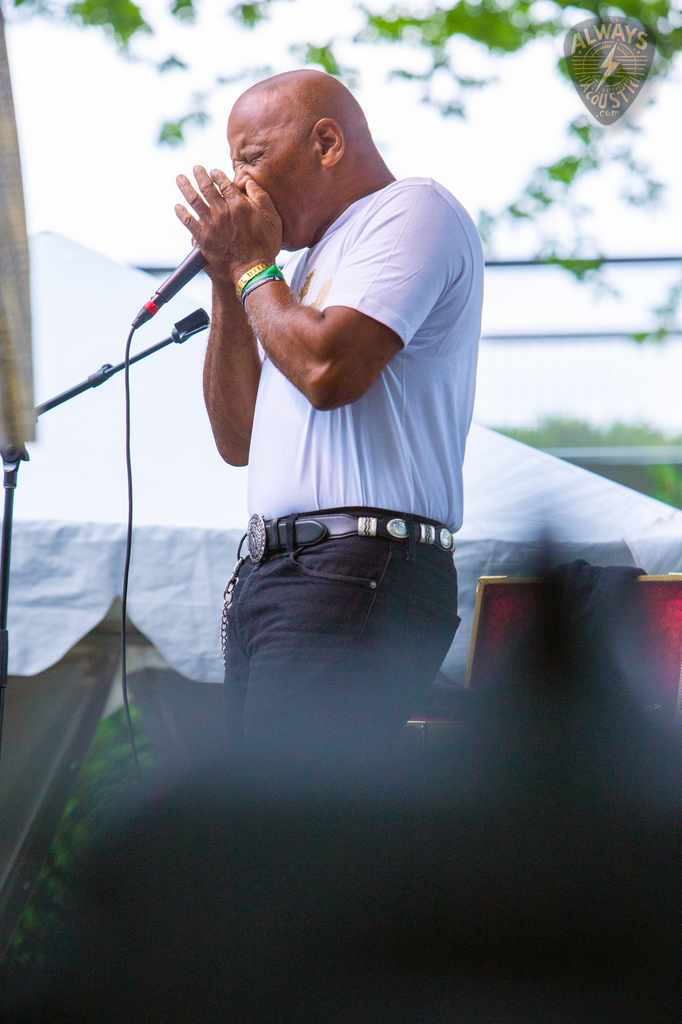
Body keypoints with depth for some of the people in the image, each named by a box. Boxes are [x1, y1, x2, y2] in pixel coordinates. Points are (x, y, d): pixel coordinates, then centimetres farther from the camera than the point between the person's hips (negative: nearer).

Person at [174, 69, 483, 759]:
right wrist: (227, 281, 16)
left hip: (357, 573, -9)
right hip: (273, 573, 9)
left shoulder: (413, 210, -1)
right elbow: (238, 439, 23)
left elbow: (327, 370, -17)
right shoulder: (311, 260, 27)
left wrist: (252, 265, 0)